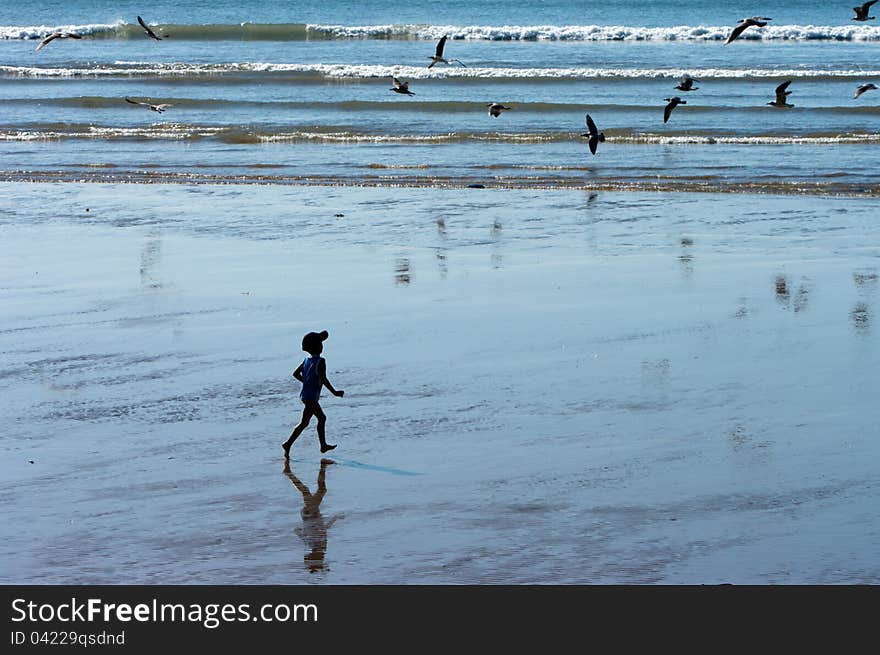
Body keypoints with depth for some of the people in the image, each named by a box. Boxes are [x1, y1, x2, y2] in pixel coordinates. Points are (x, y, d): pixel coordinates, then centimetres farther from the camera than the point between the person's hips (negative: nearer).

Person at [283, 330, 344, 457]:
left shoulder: (307, 360, 8)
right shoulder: (320, 361, -15)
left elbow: (296, 374, 12)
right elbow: (323, 379, -21)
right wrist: (334, 392, -13)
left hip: (305, 394, 9)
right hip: (311, 396, -9)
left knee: (322, 418, 19)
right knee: (304, 422, -8)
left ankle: (323, 445, 25)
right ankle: (288, 444, -13)